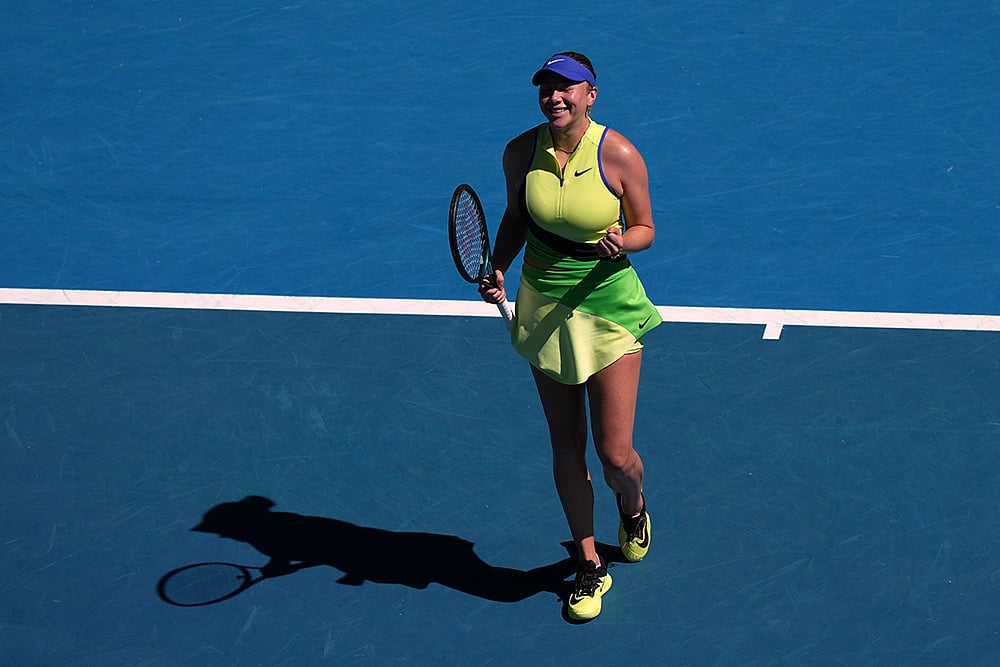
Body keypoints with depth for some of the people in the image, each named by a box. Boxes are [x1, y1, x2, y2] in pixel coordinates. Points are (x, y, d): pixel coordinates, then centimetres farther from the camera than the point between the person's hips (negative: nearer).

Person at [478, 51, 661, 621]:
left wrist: (621, 242, -26)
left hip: (608, 306, -3)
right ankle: (590, 567, 25)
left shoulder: (620, 155, -15)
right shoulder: (522, 152, -6)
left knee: (615, 455, -3)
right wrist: (498, 269, -6)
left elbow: (645, 229, -4)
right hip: (544, 308, 3)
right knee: (567, 449, 8)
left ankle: (634, 505, 35)